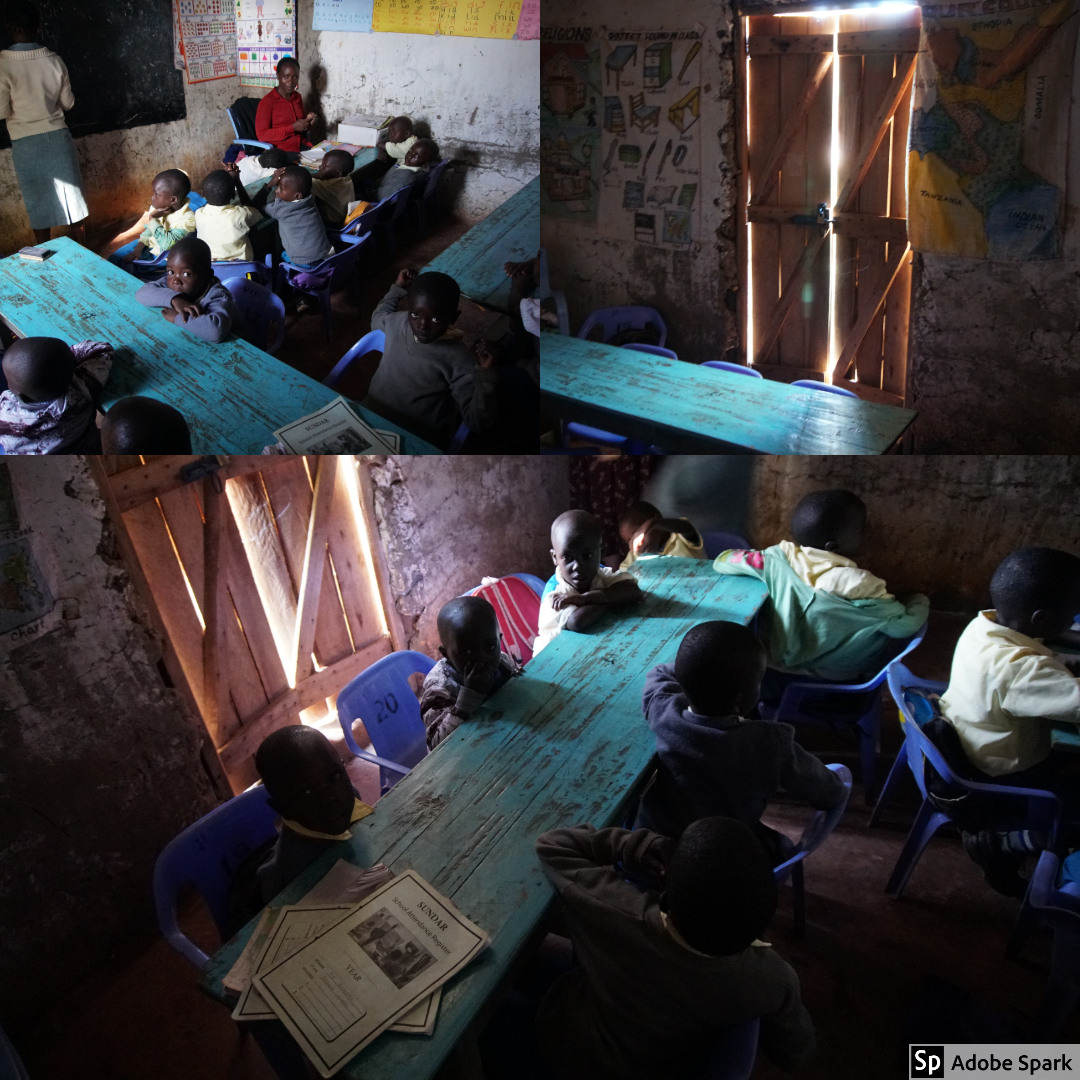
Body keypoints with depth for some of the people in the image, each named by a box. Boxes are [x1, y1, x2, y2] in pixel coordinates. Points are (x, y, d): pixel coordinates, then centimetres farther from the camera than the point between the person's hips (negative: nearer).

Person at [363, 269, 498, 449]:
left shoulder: (457, 360, -17)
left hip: (416, 443, -4)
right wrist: (397, 288, 22)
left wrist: (485, 378, -30)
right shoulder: (396, 322, 0)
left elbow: (477, 422, -19)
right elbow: (377, 319, 28)